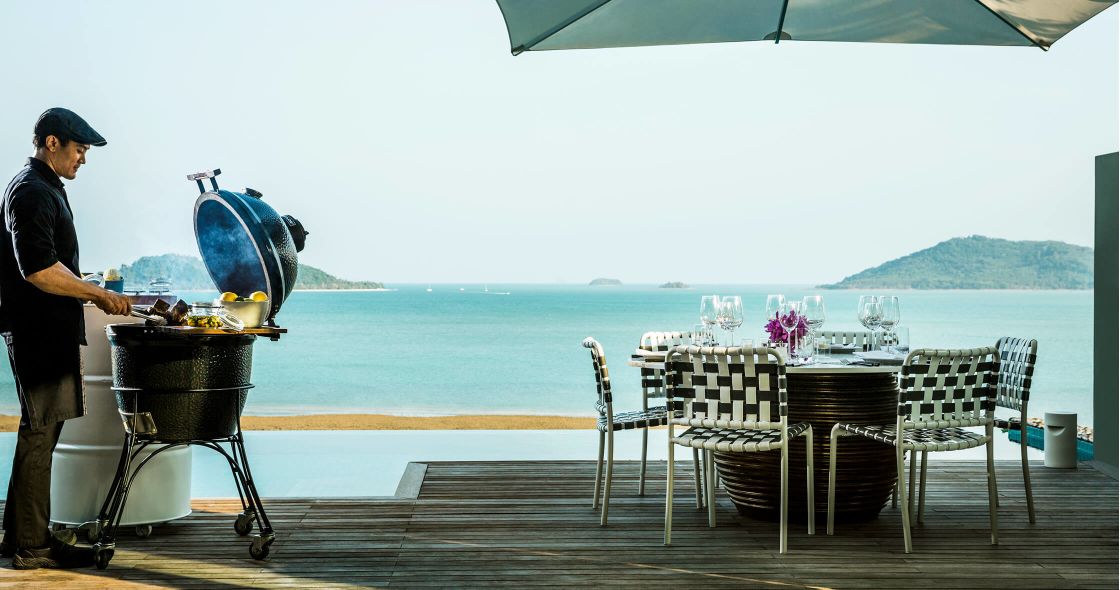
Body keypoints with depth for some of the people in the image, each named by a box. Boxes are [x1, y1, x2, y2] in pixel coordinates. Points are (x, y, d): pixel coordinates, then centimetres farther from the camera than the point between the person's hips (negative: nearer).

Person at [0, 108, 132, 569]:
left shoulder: (45, 188, 19)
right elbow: (39, 269, -23)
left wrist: (94, 294, 18)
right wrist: (100, 294, -17)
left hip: (48, 331, 11)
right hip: (39, 333, -11)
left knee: (42, 431, 13)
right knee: (40, 432, -6)